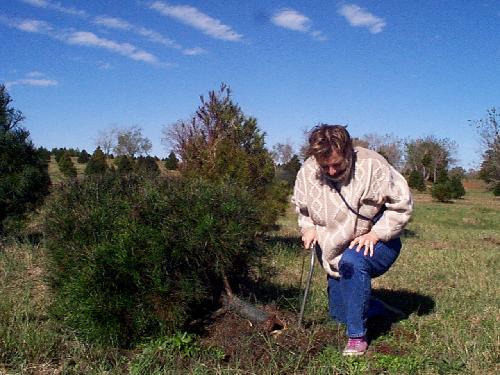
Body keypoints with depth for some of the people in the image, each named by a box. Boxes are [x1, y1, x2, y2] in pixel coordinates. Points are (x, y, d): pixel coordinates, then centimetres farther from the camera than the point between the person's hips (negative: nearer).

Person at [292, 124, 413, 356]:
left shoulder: (372, 166, -23)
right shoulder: (307, 172, -10)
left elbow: (402, 204, -16)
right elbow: (300, 205, 10)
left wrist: (376, 234, -23)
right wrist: (308, 226, -8)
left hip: (375, 247, -5)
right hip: (335, 254, 5)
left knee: (352, 261, -39)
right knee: (338, 315, 9)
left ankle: (357, 337, -25)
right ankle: (378, 309, 42)